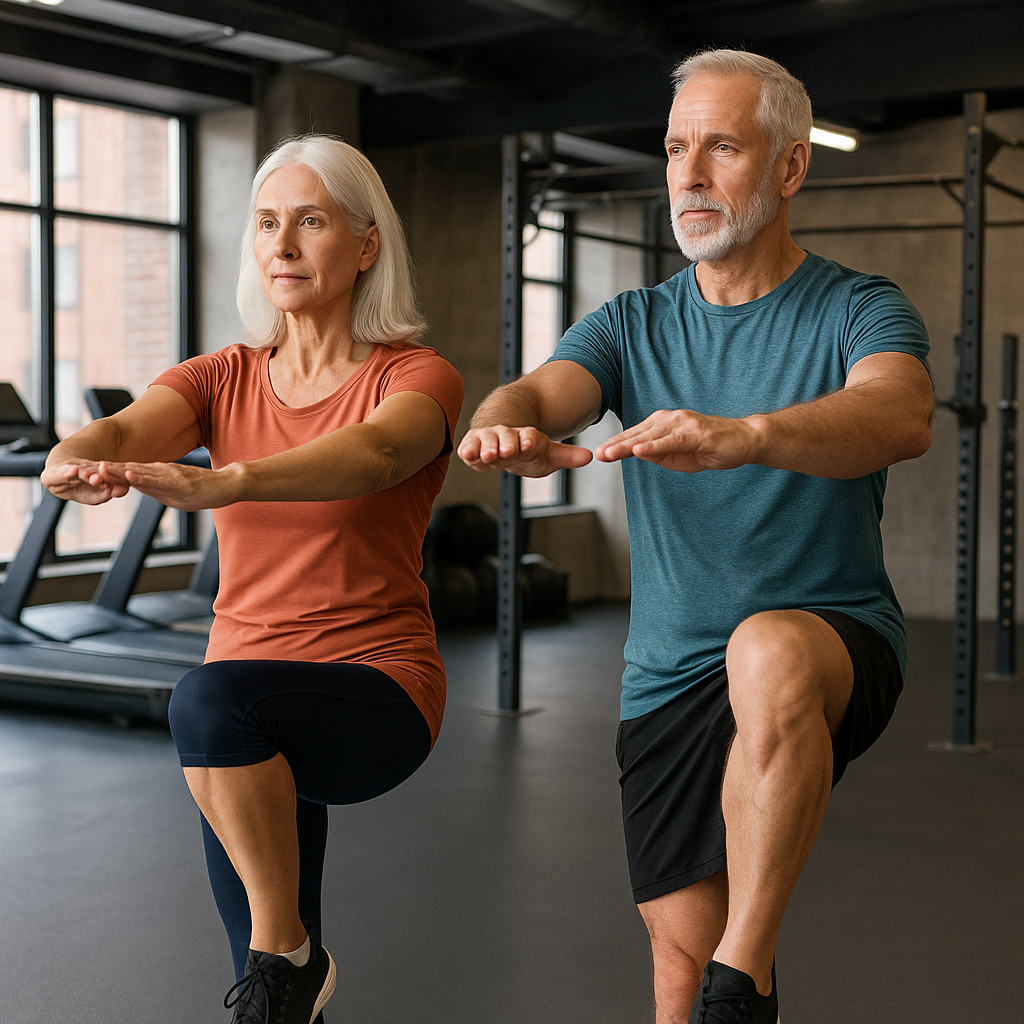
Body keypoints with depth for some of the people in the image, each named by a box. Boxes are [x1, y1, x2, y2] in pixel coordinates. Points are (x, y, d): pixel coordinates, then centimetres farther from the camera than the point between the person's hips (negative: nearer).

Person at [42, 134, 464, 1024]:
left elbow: (374, 455, -31)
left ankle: (285, 952, -14)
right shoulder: (223, 381, 5)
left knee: (211, 700, -34)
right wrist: (77, 461, -40)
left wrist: (221, 483, -48)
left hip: (377, 691, -5)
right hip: (259, 726, 5)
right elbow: (125, 428, -16)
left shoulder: (417, 379, -7)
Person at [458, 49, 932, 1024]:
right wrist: (502, 425, -39)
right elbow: (541, 390, -12)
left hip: (833, 646, -4)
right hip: (669, 680, 4)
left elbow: (901, 418, -27)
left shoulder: (858, 310, -4)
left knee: (769, 651, -39)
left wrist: (740, 436, -48)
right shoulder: (632, 325, 8)